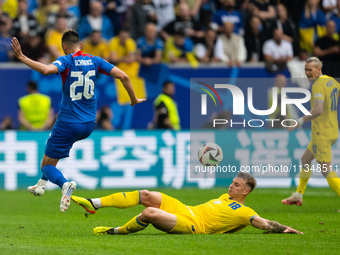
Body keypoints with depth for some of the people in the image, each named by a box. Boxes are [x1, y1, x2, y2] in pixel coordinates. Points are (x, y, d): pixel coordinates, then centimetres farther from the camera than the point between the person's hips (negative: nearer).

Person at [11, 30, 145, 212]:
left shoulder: (66, 61, -12)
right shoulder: (95, 61, 3)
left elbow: (47, 70, -33)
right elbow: (123, 76, -2)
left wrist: (22, 58, -27)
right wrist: (133, 100, 11)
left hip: (68, 125, -6)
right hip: (89, 124, 6)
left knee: (47, 165, 3)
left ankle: (65, 184, -29)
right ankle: (42, 184, 38)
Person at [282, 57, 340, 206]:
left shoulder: (318, 85, -19)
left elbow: (318, 110, -32)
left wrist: (300, 121, -27)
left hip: (322, 134, -10)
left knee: (327, 171, -8)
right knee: (305, 160, 23)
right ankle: (298, 196, 33)